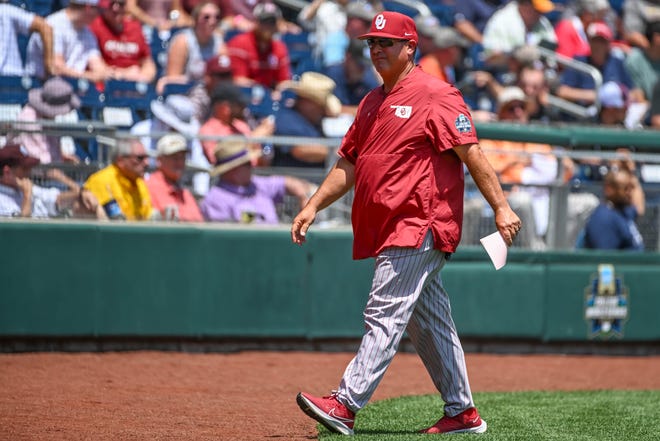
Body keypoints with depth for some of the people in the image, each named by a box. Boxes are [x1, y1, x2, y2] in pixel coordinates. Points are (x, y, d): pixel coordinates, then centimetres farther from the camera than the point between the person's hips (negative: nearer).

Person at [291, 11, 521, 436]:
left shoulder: (435, 96, -9)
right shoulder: (372, 103, 18)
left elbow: (472, 153, -14)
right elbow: (349, 163, 23)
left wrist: (501, 207, -20)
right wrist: (314, 206, 15)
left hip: (421, 224, -9)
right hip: (392, 232, 9)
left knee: (385, 315, -15)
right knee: (429, 322, 12)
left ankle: (346, 406, -22)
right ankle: (462, 412, 18)